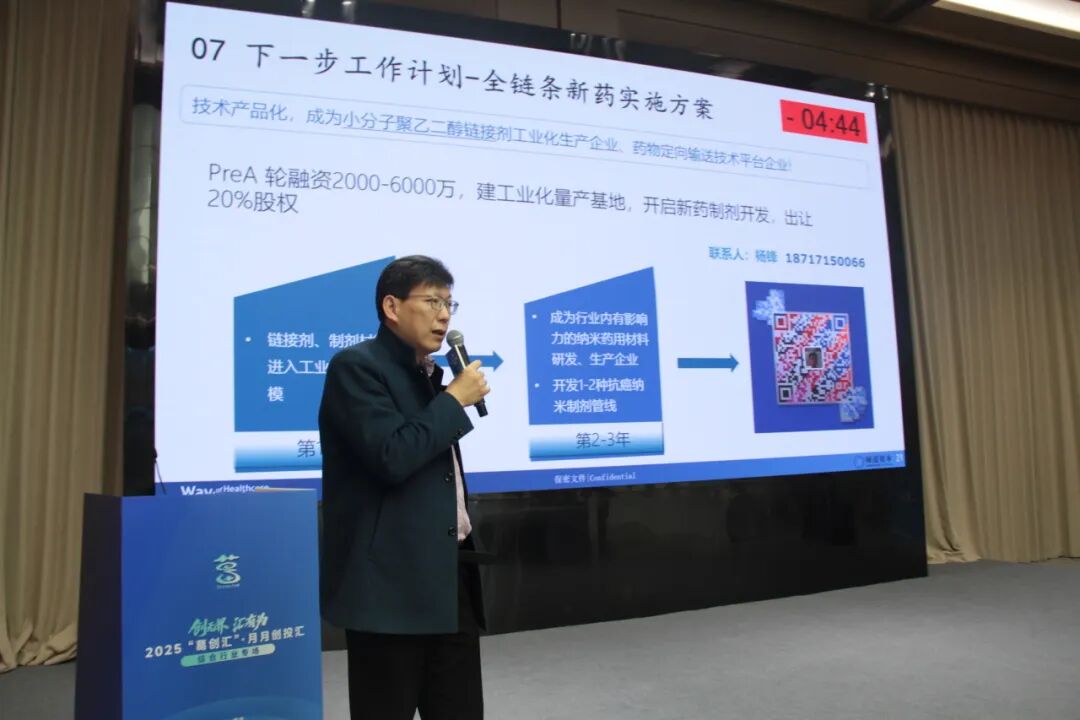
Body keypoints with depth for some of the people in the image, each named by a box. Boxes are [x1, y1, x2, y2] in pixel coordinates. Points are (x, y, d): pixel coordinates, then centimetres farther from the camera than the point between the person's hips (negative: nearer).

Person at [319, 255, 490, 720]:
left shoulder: (431, 373, 15)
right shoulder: (356, 366, -10)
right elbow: (393, 457, -24)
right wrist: (455, 399, -13)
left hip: (450, 576, 8)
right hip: (392, 584, -8)